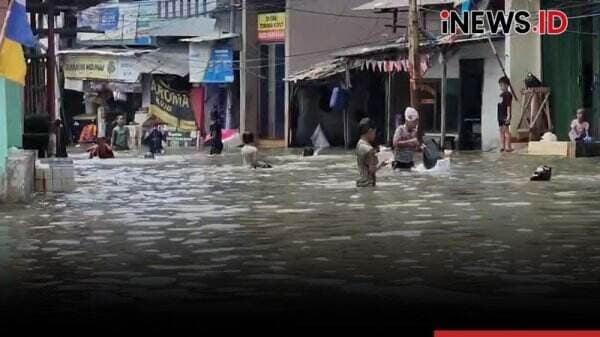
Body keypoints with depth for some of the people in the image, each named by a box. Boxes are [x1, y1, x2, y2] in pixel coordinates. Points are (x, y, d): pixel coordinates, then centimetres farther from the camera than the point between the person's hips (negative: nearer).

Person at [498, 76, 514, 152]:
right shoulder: (501, 95, 15)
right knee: (501, 130, 9)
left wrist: (508, 115, -19)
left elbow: (509, 106, -14)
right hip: (500, 116, 8)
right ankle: (502, 146, 13)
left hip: (505, 116, -8)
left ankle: (508, 146, -4)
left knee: (506, 130, -7)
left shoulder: (508, 95, -9)